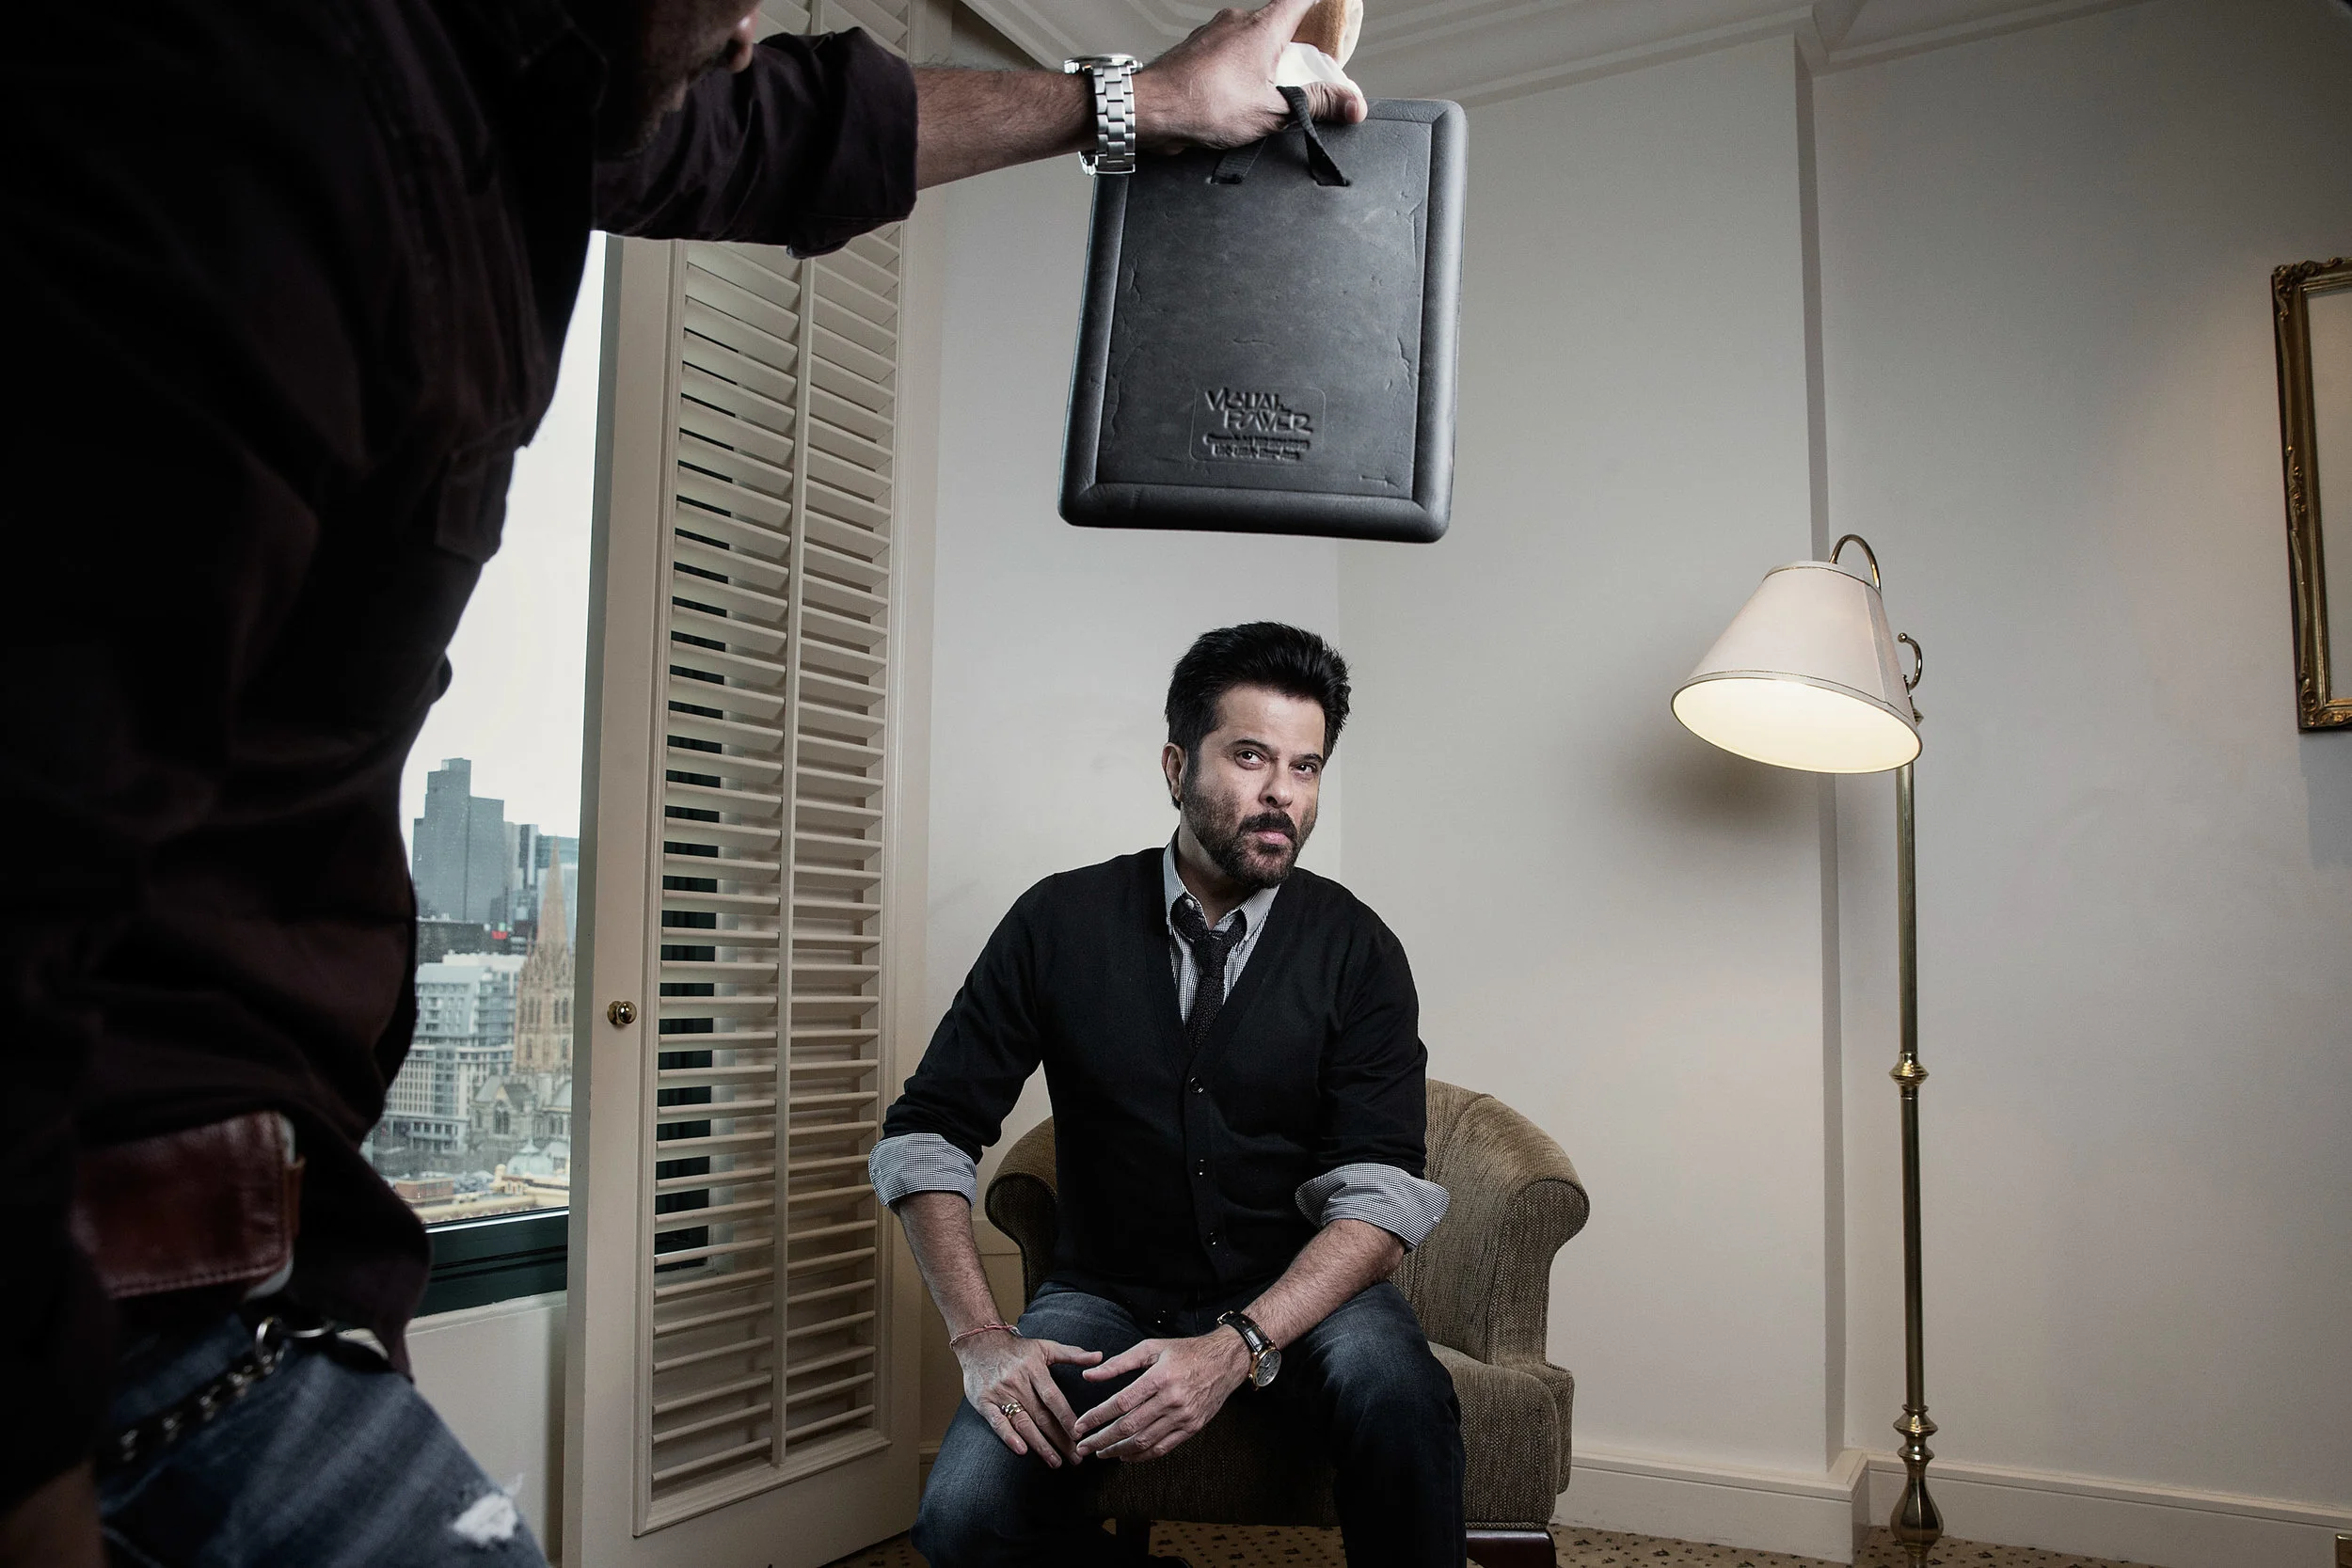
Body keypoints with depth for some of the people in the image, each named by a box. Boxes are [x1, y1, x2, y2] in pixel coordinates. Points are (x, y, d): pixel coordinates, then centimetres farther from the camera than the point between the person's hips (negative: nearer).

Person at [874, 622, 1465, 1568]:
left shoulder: (1356, 950, -5)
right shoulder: (1061, 923, -3)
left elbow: (1383, 1194, -14)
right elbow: (926, 1133, -2)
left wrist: (1236, 1348, -29)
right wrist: (980, 1337, -15)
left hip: (1298, 1289, -1)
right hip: (1105, 1292, 1)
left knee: (1399, 1396, -34)